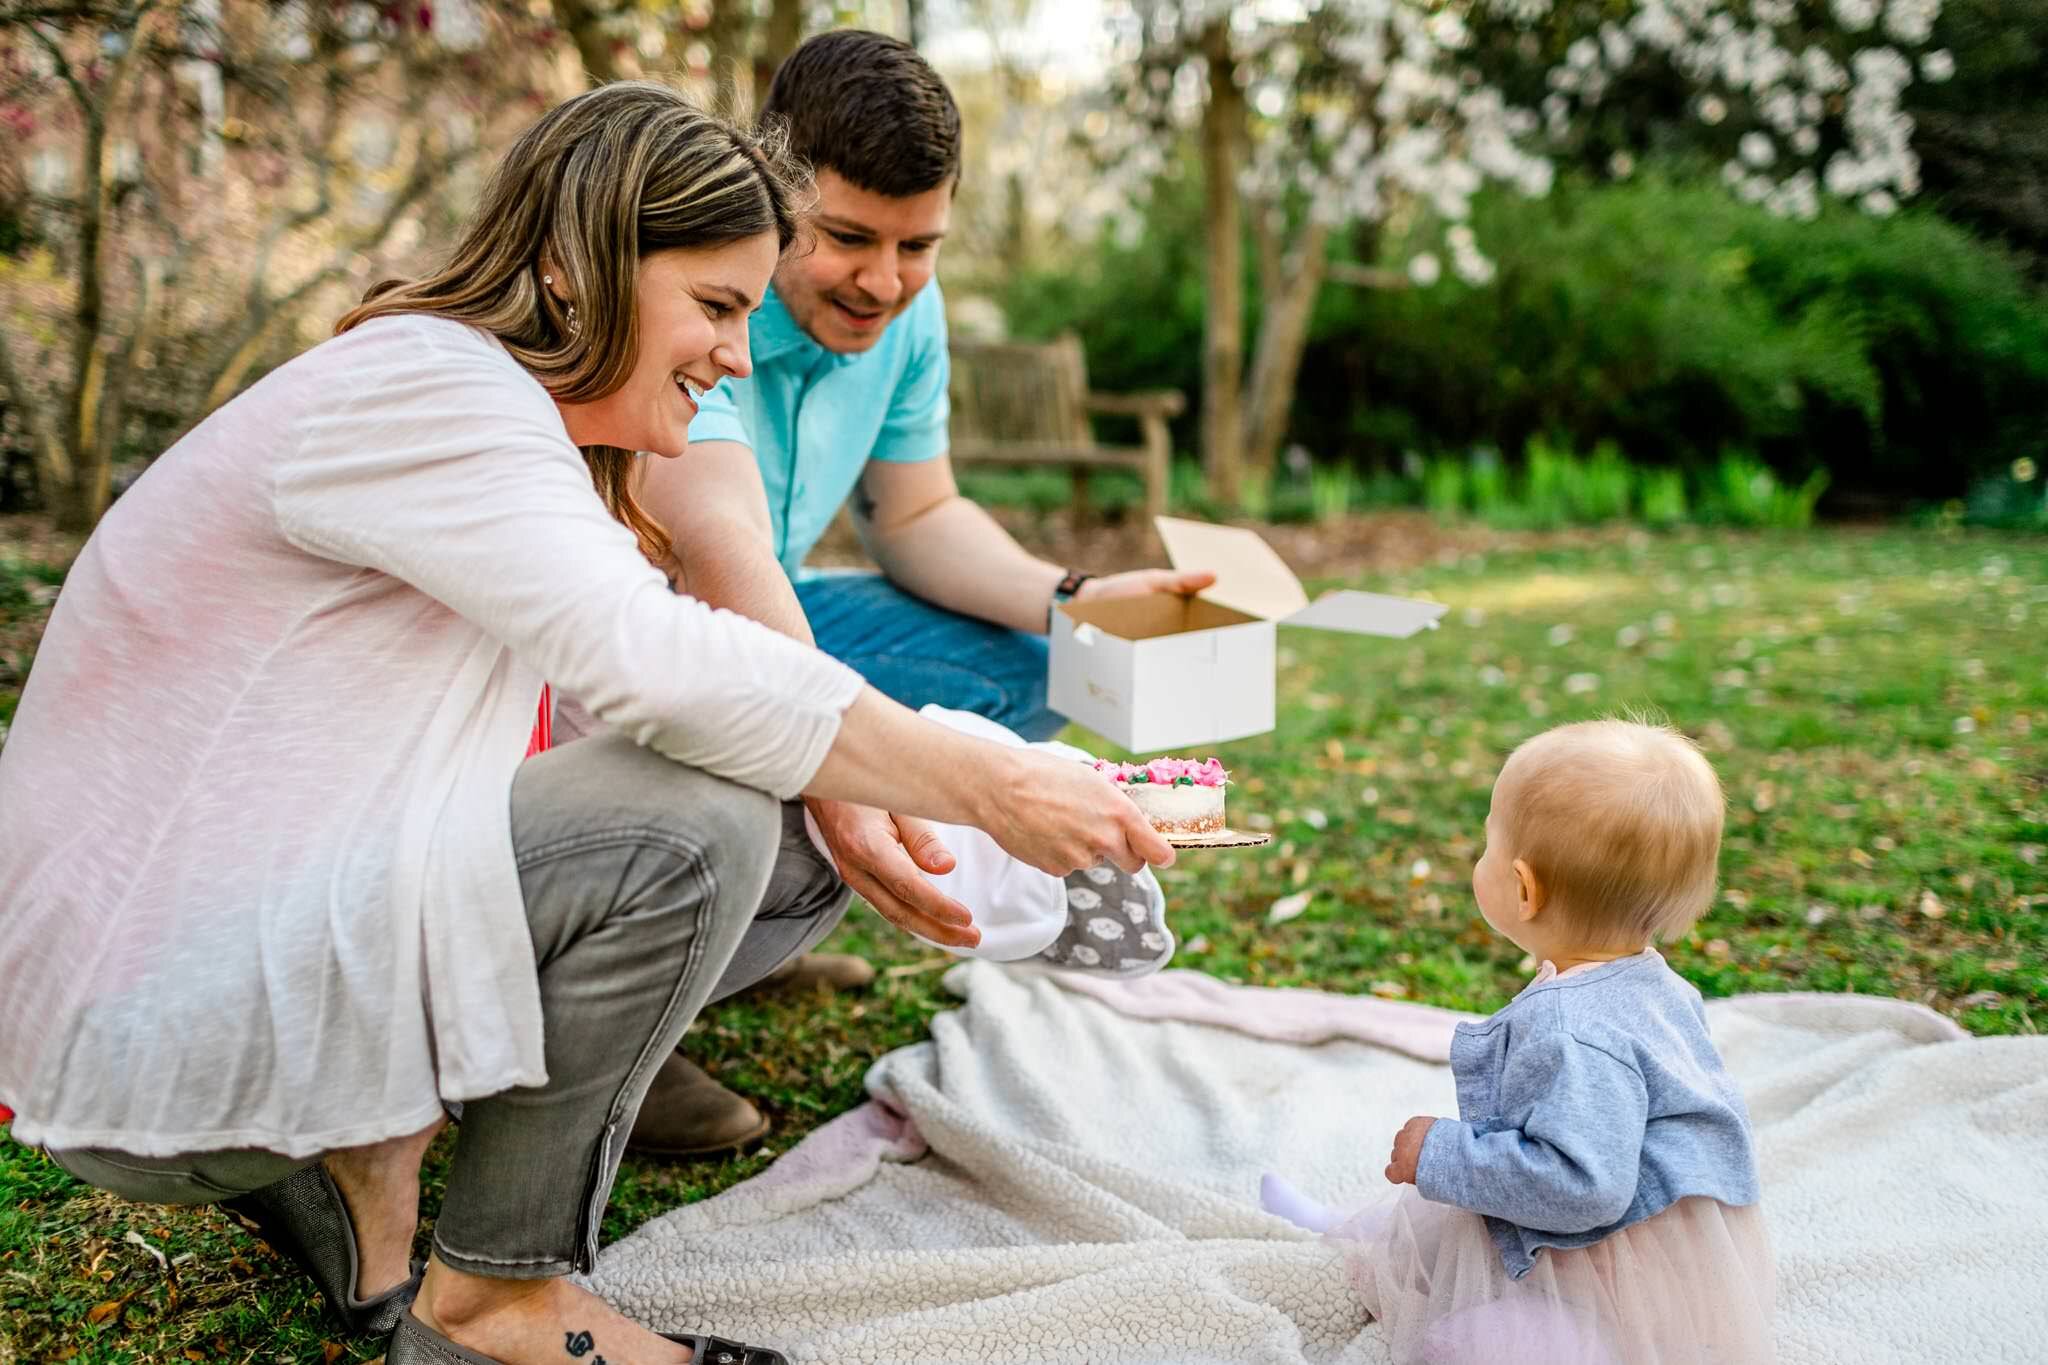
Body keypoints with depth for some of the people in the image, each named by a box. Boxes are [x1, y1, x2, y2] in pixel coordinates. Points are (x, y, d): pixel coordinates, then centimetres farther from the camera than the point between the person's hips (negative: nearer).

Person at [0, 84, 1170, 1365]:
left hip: (306, 926, 9)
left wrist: (882, 826, -6)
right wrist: (991, 789, -26)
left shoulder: (519, 421, 12)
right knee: (693, 823, -28)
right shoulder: (424, 386, -19)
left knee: (805, 840, 2)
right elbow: (657, 664, -32)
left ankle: (368, 1140, 4)